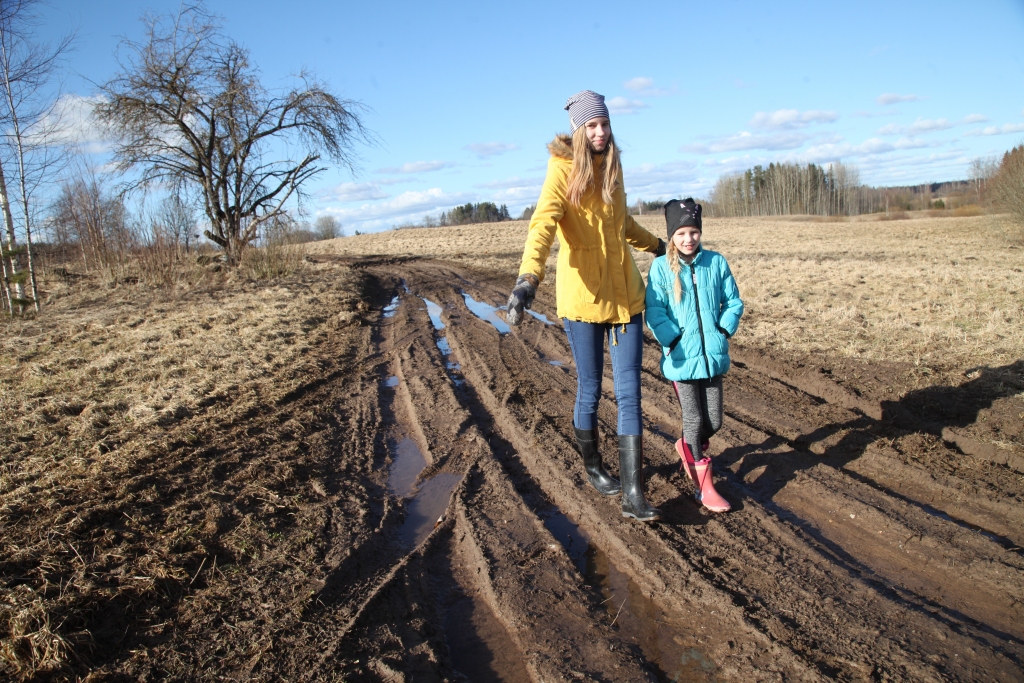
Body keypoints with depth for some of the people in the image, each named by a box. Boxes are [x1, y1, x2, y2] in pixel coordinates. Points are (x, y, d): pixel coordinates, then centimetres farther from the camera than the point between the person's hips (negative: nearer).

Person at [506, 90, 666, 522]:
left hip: (625, 293, 5)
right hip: (583, 296, -5)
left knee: (629, 394, 1)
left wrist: (657, 246, 41)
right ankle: (593, 469, 33)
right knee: (590, 393, 8)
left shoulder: (612, 166, 10)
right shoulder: (563, 170, -8)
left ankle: (633, 496, 5)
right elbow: (543, 224, -26)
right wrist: (528, 278, -42)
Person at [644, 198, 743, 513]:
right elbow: (654, 311, -7)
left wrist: (723, 331, -4)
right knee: (694, 419, 3)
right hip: (682, 358, -3)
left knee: (714, 420, 9)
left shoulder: (716, 262, 2)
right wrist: (673, 341, -14)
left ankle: (687, 447, 40)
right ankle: (704, 485, 15)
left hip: (713, 355, 3)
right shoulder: (661, 267, -6)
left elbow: (733, 302, 9)